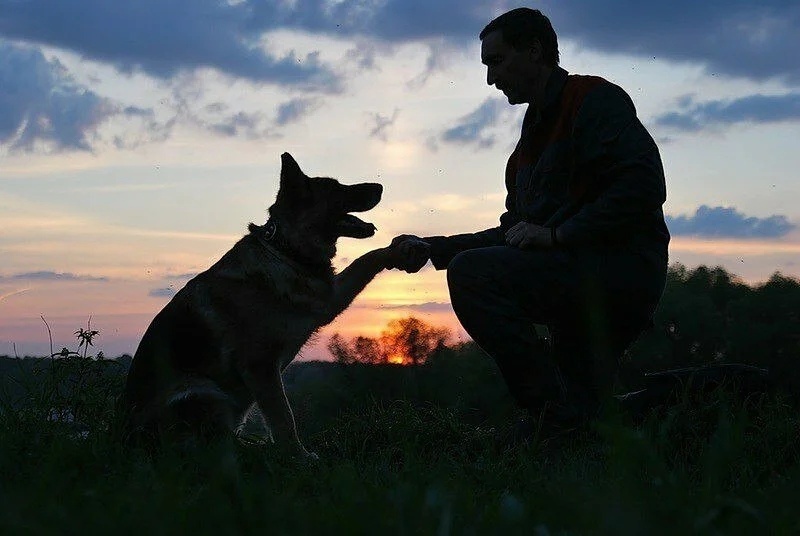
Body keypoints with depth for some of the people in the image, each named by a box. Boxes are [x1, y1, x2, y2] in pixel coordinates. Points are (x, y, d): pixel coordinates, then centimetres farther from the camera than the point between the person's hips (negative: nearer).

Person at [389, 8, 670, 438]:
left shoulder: (594, 99, -4)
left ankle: (557, 415, -24)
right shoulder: (534, 133, 24)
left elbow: (643, 187, -20)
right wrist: (432, 249, 10)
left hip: (620, 270, -10)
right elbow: (514, 234, 21)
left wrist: (556, 234, -20)